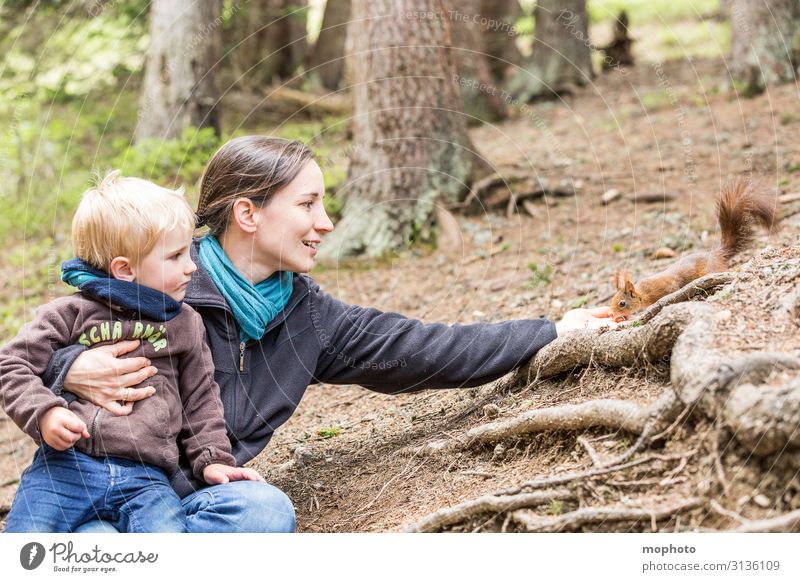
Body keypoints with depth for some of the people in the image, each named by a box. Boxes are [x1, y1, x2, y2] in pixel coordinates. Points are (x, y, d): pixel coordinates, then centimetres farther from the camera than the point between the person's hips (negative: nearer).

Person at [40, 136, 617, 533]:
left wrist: (552, 332, 9)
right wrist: (71, 368, -31)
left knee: (265, 512, -30)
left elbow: (419, 348, 9)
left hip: (198, 497, 5)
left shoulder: (306, 315, 9)